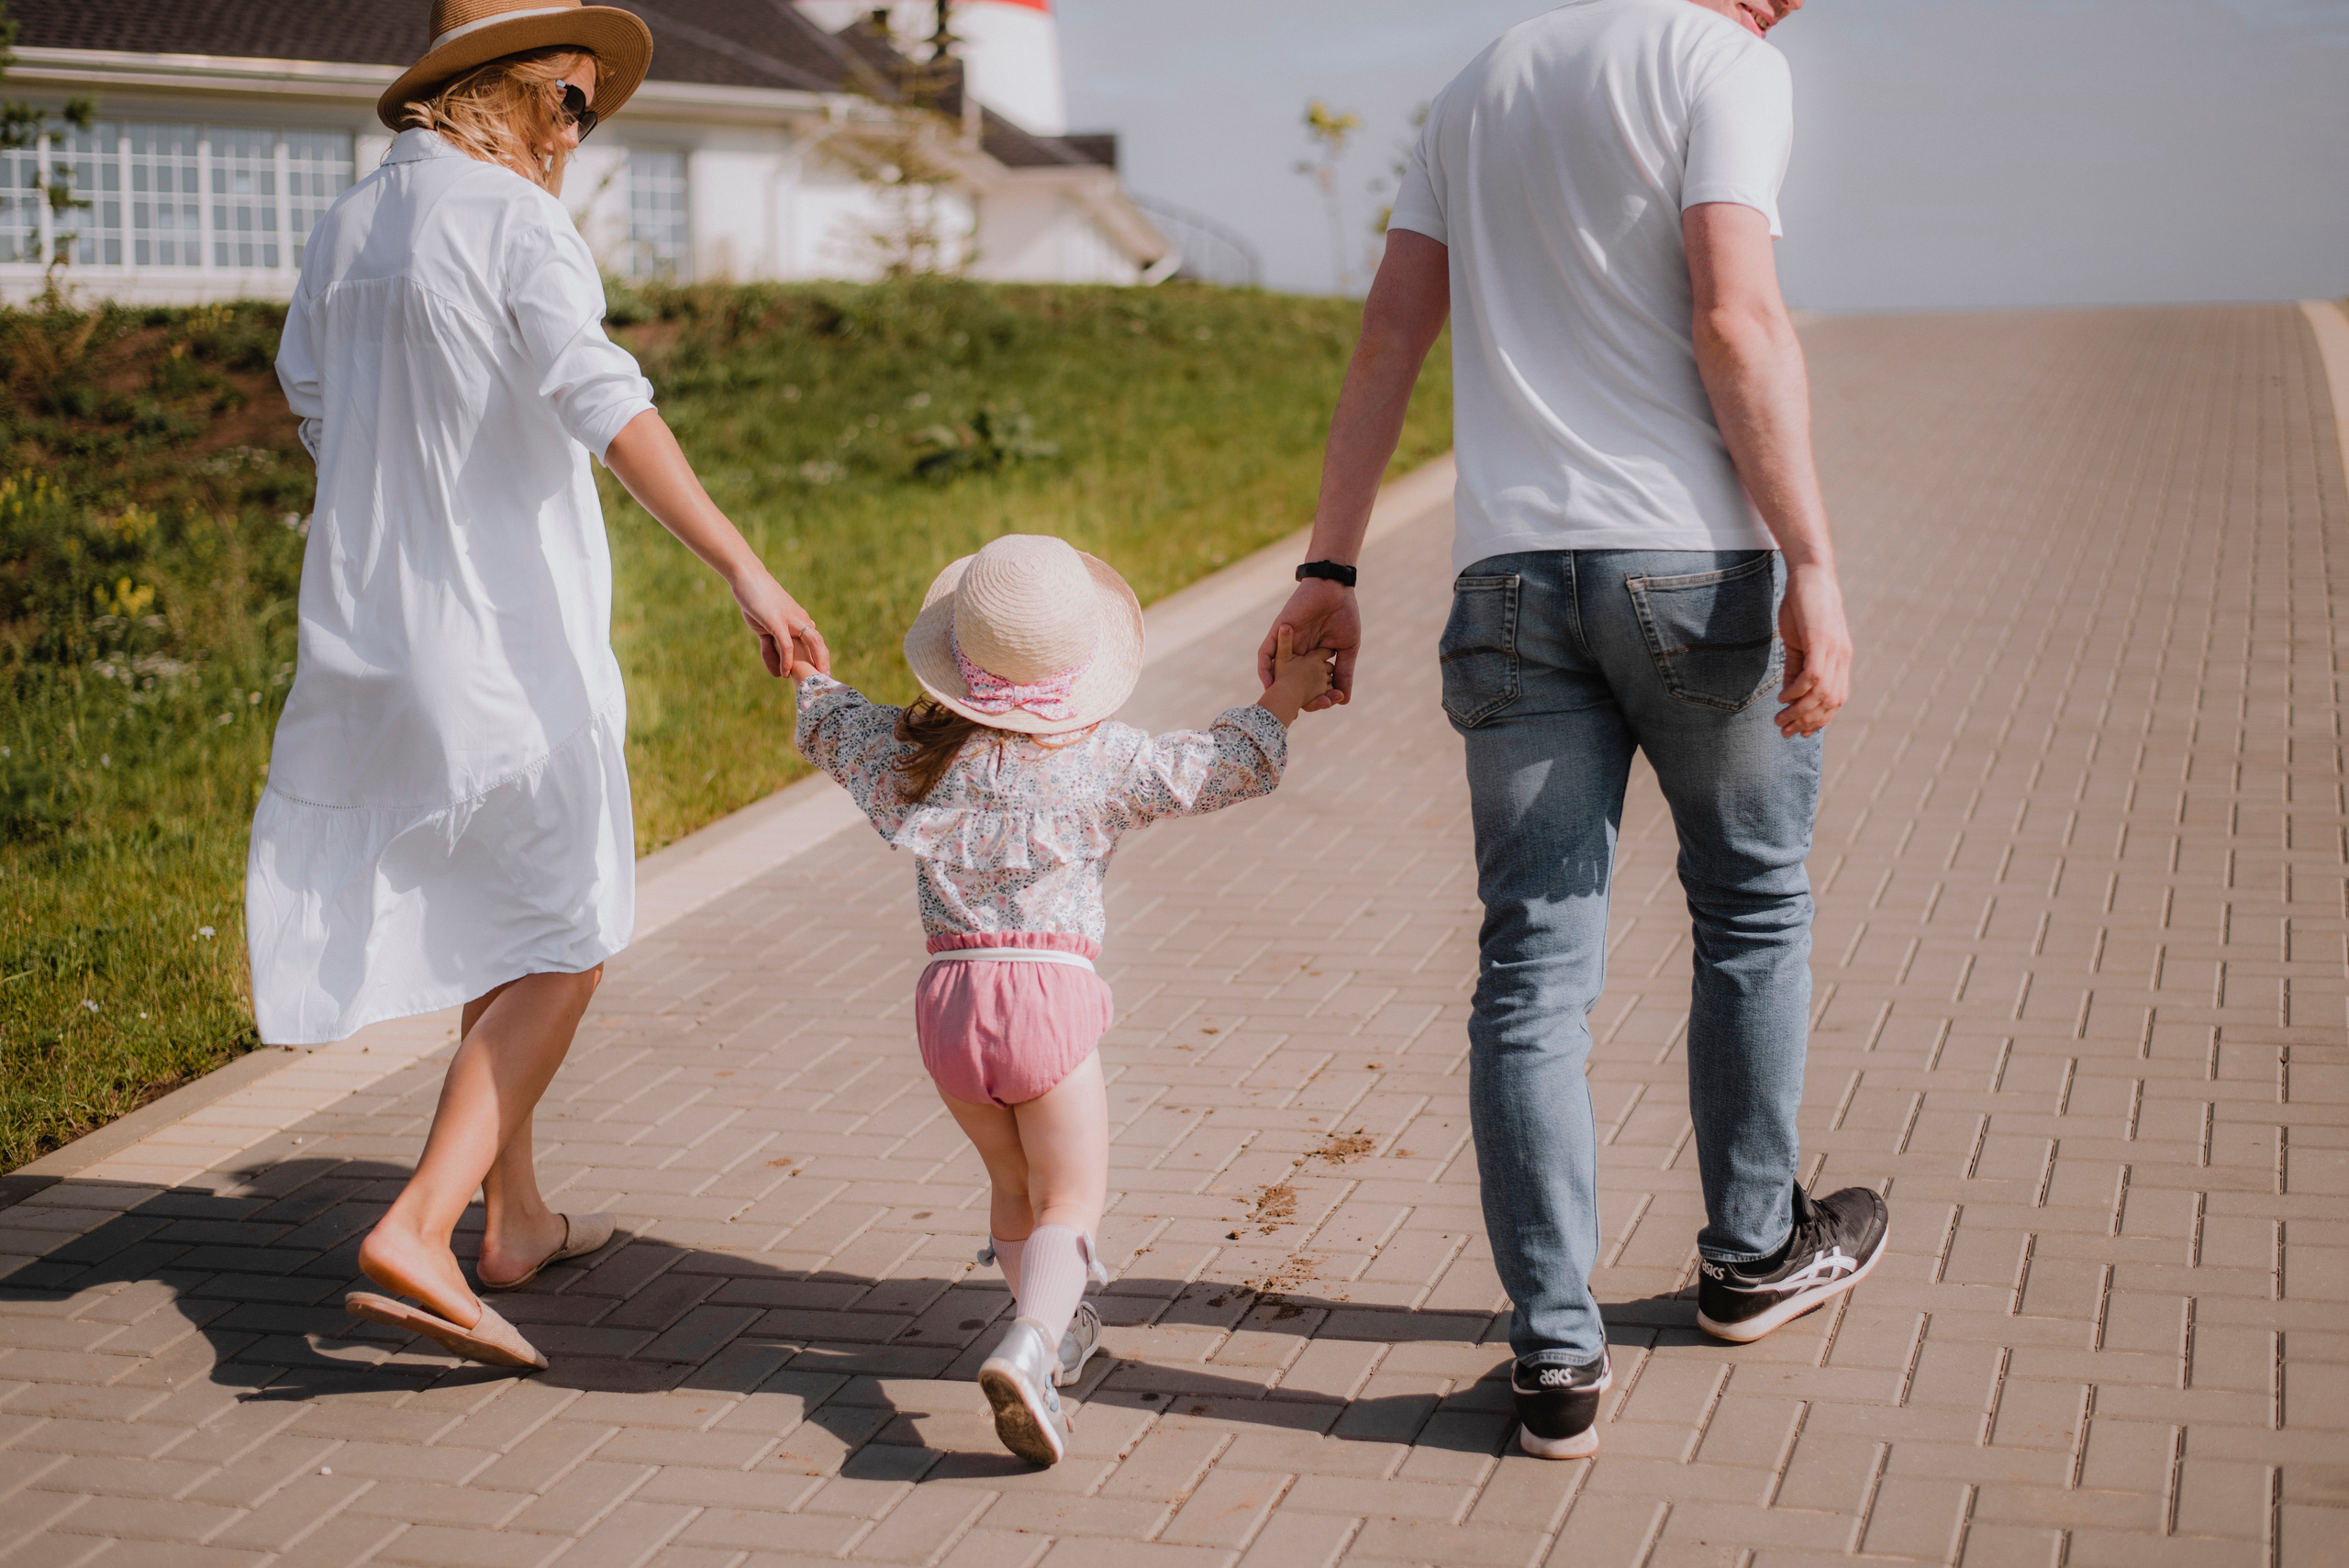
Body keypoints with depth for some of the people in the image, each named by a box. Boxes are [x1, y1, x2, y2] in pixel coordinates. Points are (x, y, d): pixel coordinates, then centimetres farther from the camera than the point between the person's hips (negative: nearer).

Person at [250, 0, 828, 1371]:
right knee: (563, 950, 1)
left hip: (369, 627, 8)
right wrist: (745, 568, -34)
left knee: (501, 935, 21)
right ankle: (419, 1233, -12)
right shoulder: (518, 224, -12)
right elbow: (607, 404, -27)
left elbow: (315, 406, 18)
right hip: (506, 637, -8)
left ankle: (515, 1219, 30)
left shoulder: (346, 231, 9)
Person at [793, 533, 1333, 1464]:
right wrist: (1283, 700, 20)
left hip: (947, 1001, 4)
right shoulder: (1104, 762, -1)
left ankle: (1051, 1323, 36)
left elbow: (833, 726, 29)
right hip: (1050, 1000, -4)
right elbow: (1228, 767, 5)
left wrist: (808, 677, 50)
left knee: (1013, 1181, 26)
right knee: (1070, 1201, -1)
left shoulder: (918, 757, 9)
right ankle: (1029, 1346, -25)